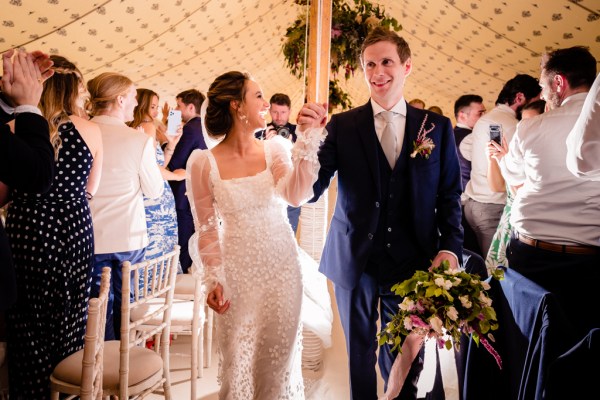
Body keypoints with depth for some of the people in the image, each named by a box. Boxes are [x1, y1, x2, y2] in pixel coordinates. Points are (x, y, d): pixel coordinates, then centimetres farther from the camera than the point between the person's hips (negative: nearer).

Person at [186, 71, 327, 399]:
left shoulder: (275, 149, -1)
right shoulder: (203, 162, -7)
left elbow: (295, 195, -18)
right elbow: (206, 229, -2)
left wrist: (308, 138, -23)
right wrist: (213, 279, -8)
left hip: (282, 269, 2)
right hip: (237, 273, -2)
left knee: (279, 358, 13)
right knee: (237, 363, 12)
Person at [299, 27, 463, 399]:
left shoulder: (438, 127, 1)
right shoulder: (342, 126, -3)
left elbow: (450, 195, 3)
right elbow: (310, 192, -10)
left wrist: (450, 247, -11)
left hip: (413, 264, 1)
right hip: (355, 262, 0)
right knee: (359, 356, 17)